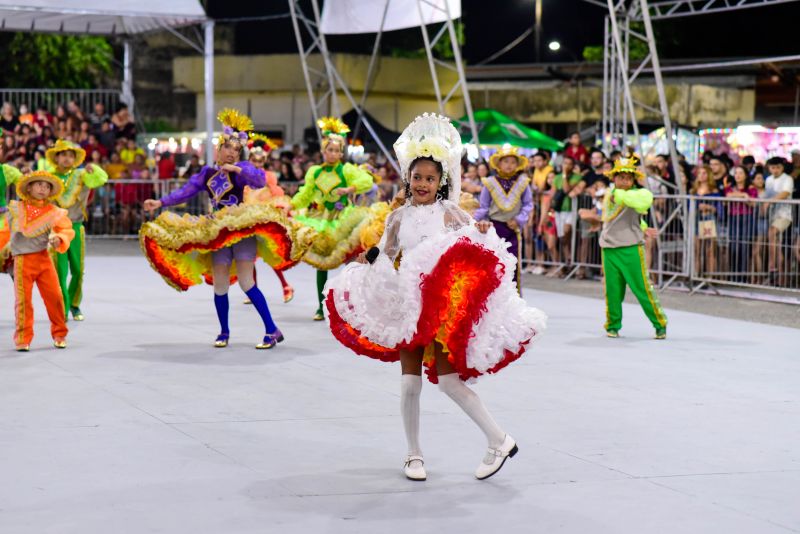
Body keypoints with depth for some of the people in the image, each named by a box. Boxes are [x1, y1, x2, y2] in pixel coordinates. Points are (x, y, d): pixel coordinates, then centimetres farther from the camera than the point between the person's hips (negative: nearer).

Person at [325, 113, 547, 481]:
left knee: (448, 379, -11)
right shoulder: (399, 217, 6)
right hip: (407, 304, 3)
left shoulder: (449, 212, -1)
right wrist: (365, 262, -1)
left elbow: (475, 249, -7)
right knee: (410, 382, 2)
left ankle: (499, 440, -1)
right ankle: (414, 454, 15)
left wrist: (482, 232, -27)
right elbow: (385, 257, 17)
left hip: (444, 304, -3)